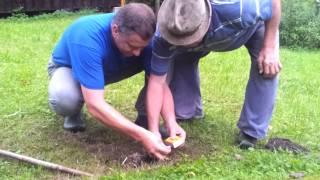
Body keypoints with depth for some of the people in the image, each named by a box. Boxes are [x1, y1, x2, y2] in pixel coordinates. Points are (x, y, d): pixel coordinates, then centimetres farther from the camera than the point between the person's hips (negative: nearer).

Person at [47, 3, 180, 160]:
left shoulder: (140, 36, -27)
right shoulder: (88, 38, -42)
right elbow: (95, 105, -46)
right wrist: (142, 135, -51)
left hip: (108, 67, 4)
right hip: (68, 68, -3)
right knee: (64, 99, -40)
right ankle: (74, 114, -4)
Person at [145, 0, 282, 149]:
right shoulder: (164, 37, -37)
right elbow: (157, 82, -31)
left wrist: (269, 48, -30)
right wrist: (153, 131, -35)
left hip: (252, 19, -2)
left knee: (267, 67, -23)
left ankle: (251, 131, -8)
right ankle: (186, 114, 11)